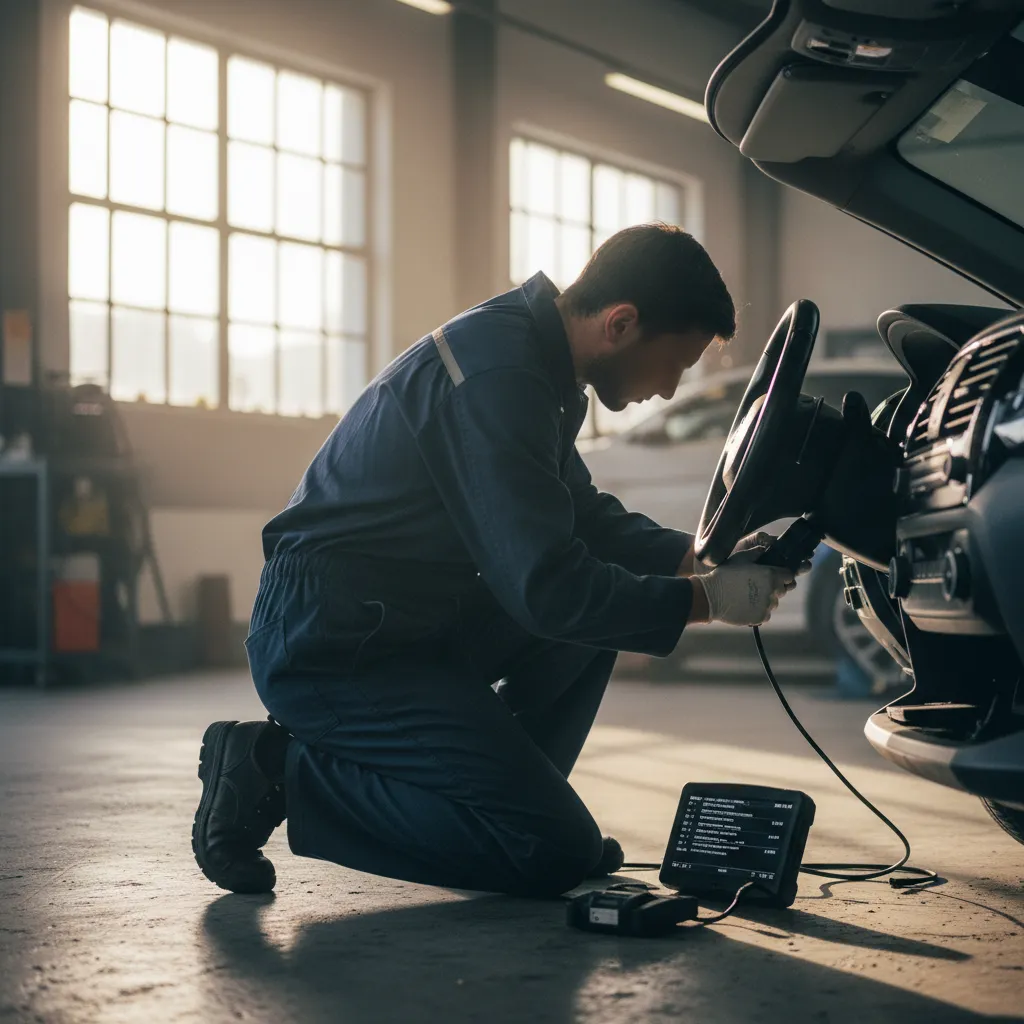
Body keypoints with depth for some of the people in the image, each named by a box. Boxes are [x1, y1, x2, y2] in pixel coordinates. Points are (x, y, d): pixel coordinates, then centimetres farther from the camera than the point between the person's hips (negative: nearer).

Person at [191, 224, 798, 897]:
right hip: (331, 651, -10)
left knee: (603, 595, 10)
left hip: (408, 623, 10)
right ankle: (282, 772, -6)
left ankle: (504, 799, 11)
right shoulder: (496, 375, -23)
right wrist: (707, 599, -14)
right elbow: (547, 588, -25)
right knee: (557, 854, -10)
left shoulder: (530, 350, 8)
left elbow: (585, 519, 21)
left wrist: (697, 555, 6)